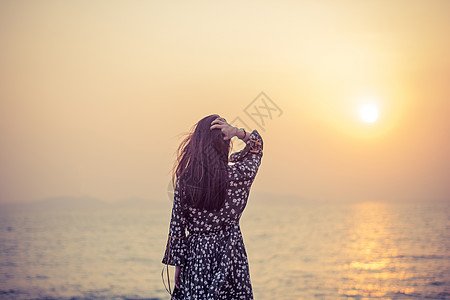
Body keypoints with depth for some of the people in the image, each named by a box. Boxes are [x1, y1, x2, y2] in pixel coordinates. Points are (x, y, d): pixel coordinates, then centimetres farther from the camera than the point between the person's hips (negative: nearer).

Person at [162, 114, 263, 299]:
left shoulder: (184, 180, -7)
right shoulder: (238, 174, -10)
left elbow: (176, 227, -2)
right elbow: (256, 146, 11)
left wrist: (177, 264, 8)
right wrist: (238, 132, -7)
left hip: (196, 257, 1)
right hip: (230, 255, -1)